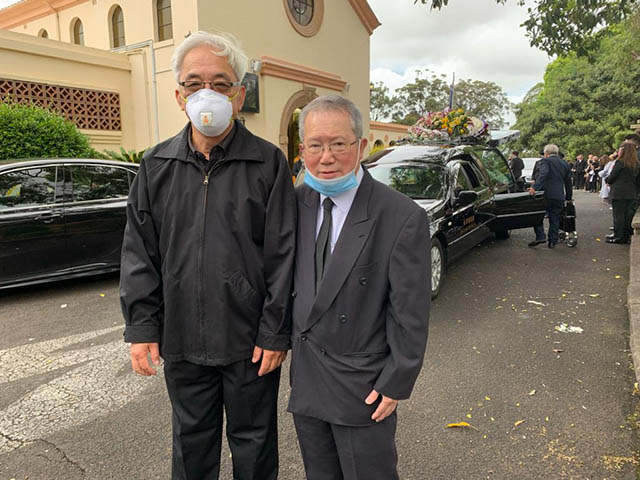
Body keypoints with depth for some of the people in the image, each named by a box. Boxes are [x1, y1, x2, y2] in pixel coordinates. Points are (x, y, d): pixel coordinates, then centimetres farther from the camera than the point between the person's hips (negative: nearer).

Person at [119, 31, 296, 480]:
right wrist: (142, 327, 0)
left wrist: (275, 333, -10)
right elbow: (140, 253, 5)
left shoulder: (268, 162, -7)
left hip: (250, 339, -3)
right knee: (192, 442, 23)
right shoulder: (157, 165, 4)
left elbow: (282, 255, -8)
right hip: (182, 339, 3)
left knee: (253, 443, 17)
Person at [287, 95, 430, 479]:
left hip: (364, 387, -5)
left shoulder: (403, 219, -20)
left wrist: (396, 385, -10)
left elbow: (410, 315, -15)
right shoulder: (299, 202, -3)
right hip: (305, 377, 5)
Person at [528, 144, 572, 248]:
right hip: (559, 197, 5)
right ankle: (552, 241, 12)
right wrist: (568, 198, 28)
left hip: (546, 194, -5)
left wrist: (535, 187, -30)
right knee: (555, 220, 11)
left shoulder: (545, 161, -1)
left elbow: (543, 174, -21)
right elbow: (568, 183, 21)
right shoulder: (565, 164, 18)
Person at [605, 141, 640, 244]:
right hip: (631, 193, 6)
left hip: (618, 193, -6)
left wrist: (607, 180, 11)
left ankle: (619, 236, 3)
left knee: (618, 214, 0)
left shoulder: (620, 162, -13)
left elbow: (611, 177, -10)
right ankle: (627, 235, 18)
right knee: (628, 214, 11)